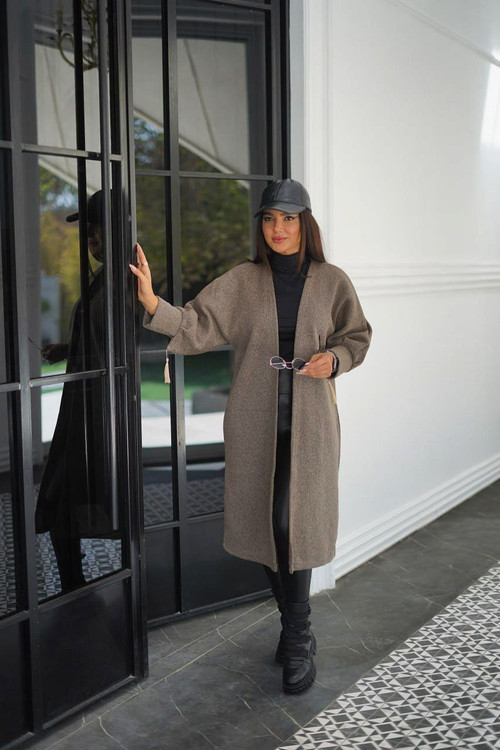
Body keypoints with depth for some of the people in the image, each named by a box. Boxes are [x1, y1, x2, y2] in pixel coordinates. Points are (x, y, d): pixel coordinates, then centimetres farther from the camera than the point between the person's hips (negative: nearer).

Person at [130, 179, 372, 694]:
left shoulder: (331, 282, 1)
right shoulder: (241, 282, 2)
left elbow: (357, 336, 11)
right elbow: (198, 324, -6)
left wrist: (334, 357, -10)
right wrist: (153, 304, -23)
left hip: (309, 420, -2)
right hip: (254, 420, 2)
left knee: (293, 522, -7)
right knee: (266, 524, 7)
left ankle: (297, 641, 8)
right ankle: (296, 629, 26)